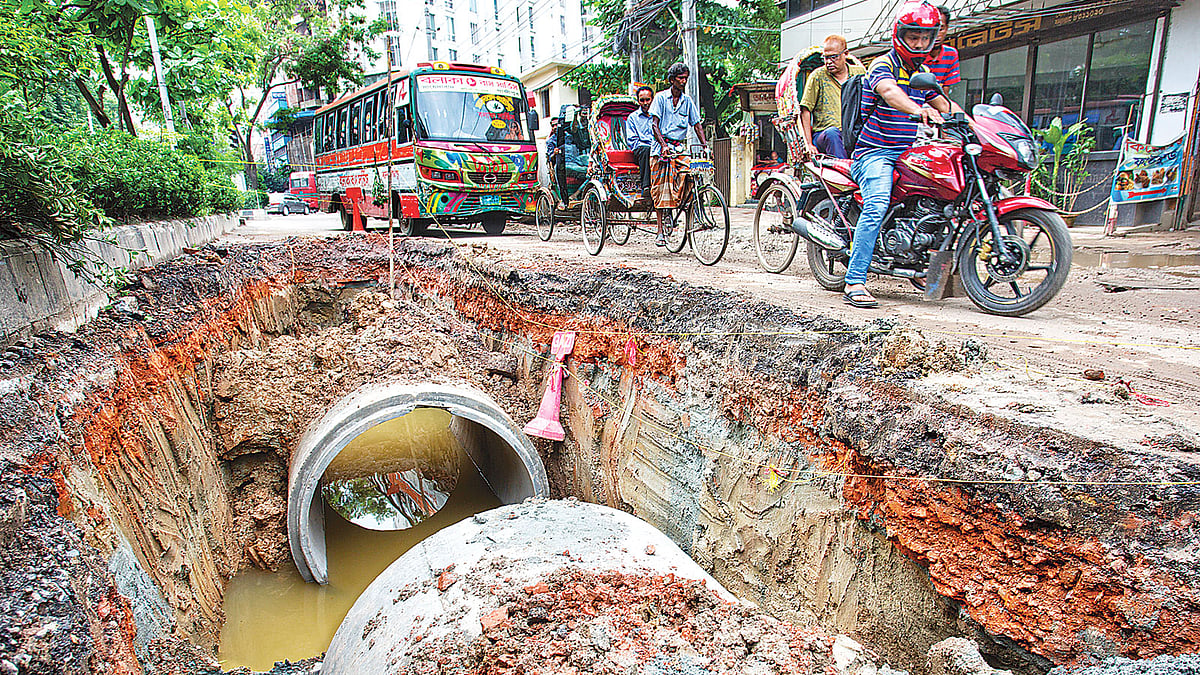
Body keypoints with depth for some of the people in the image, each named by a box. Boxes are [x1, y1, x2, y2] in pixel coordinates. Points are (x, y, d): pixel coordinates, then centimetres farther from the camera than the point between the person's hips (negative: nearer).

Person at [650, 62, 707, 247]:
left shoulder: (688, 101, 12)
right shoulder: (661, 97, 2)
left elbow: (697, 125, 11)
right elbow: (655, 124, -5)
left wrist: (705, 145, -4)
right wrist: (663, 144, -20)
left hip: (680, 147, 3)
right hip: (661, 146, -3)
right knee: (660, 188, -5)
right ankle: (660, 231, -1)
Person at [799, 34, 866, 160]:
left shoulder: (860, 72, 12)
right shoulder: (817, 76, 3)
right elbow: (805, 111, -2)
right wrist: (809, 144, -11)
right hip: (823, 134, -2)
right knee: (832, 133, -36)